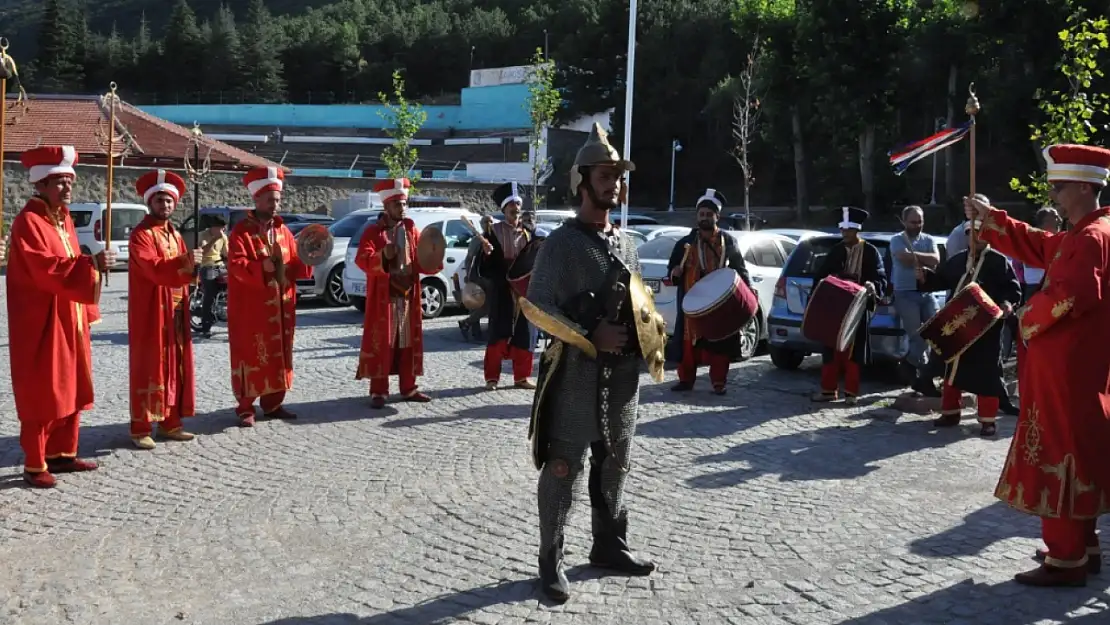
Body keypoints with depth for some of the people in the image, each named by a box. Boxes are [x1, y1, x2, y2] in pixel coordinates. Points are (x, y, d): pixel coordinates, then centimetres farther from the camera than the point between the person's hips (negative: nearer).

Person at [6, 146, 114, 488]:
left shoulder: (64, 220, 13)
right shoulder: (27, 222, -15)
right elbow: (45, 269, -28)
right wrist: (92, 263, -33)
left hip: (68, 321, 9)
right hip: (40, 323, -9)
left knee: (70, 389, 14)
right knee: (41, 395, -3)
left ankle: (61, 453, 26)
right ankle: (34, 465, 6)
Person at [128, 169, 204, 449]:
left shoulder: (175, 234, 16)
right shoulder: (141, 234, -10)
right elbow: (154, 268, -24)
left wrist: (193, 264, -3)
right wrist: (184, 262, -35)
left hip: (176, 312, 8)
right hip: (151, 312, -8)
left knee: (175, 367, 11)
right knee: (148, 369, -5)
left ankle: (170, 423, 19)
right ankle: (141, 428, -1)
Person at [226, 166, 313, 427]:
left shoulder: (282, 230, 12)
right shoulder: (241, 232, -7)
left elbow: (294, 265, 15)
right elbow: (237, 265, -19)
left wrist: (305, 262, -5)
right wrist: (262, 266, -29)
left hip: (280, 307, 6)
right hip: (252, 307, -6)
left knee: (279, 355, 11)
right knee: (251, 356, -2)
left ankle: (273, 403, 21)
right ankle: (246, 408, 5)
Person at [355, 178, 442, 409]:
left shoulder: (410, 229, 10)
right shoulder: (373, 231, -5)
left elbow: (420, 261, 10)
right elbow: (362, 259, -17)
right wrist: (383, 256, -35)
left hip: (408, 296, 5)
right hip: (383, 298, -5)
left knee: (409, 343, 10)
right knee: (381, 343, -3)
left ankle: (408, 388, 19)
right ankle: (378, 392, 2)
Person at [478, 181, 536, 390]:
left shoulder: (527, 234, 12)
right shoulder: (494, 231, -2)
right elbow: (485, 269, -5)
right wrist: (486, 253, -25)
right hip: (501, 291, -4)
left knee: (523, 334, 6)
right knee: (498, 333, -2)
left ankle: (521, 377, 14)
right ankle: (492, 377, 5)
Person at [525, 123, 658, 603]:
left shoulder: (626, 244, 14)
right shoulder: (562, 243, -8)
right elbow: (536, 305, -13)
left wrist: (650, 335, 5)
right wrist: (590, 336, -19)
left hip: (624, 372, 7)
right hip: (577, 371, -7)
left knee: (614, 465, 16)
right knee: (563, 468, -3)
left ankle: (609, 546, 31)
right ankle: (551, 561, 8)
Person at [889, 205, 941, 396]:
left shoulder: (929, 240, 13)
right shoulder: (897, 240, 2)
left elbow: (936, 260, -5)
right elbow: (905, 258, -17)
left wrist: (914, 256, -9)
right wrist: (924, 261, -5)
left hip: (927, 292, 4)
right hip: (905, 294, -4)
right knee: (917, 335, -8)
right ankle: (925, 378, 0)